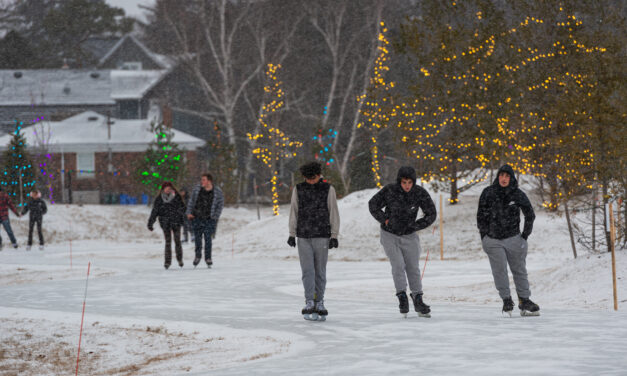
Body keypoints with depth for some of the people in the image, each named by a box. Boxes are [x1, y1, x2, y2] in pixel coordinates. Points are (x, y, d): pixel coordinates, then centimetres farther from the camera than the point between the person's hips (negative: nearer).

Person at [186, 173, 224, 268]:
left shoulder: (218, 192, -3)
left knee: (208, 238, -8)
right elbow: (191, 201, 10)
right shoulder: (197, 189, 2)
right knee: (197, 238, 4)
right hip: (196, 218, 2)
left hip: (209, 219, -2)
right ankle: (198, 256, 23)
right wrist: (189, 213, 1)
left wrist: (215, 217, -4)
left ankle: (208, 258, 4)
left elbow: (220, 205, 4)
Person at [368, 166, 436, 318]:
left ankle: (418, 301, 15)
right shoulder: (389, 191, -19)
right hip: (389, 235, -2)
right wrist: (385, 220, -10)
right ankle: (402, 297, -4)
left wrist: (414, 226, -8)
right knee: (398, 266, -14)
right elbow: (373, 205, -3)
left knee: (413, 268, 4)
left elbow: (431, 214, -4)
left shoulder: (420, 193, -15)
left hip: (409, 236, 2)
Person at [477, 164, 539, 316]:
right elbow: (481, 215, 6)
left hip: (513, 239, 1)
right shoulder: (488, 193, -2)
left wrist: (525, 235, 5)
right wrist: (484, 237, 3)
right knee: (499, 271, -7)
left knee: (519, 270, 7)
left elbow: (530, 215, 8)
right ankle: (507, 300, 3)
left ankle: (524, 300, 16)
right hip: (493, 240, -1)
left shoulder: (518, 195, -2)